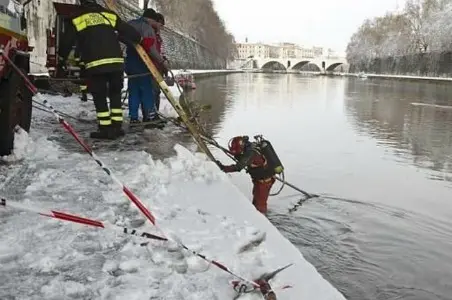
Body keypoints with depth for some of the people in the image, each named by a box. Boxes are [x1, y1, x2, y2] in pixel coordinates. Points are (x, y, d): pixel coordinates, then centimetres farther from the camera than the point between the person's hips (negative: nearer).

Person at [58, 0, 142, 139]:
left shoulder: (75, 18, 10)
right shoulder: (109, 14, 17)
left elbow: (66, 42, 12)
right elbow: (128, 30, 19)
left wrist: (61, 60, 26)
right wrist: (140, 39, 37)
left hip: (95, 64, -3)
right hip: (116, 61, 3)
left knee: (99, 97, 8)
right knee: (115, 94, 16)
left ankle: (105, 129, 5)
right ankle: (117, 127, 15)